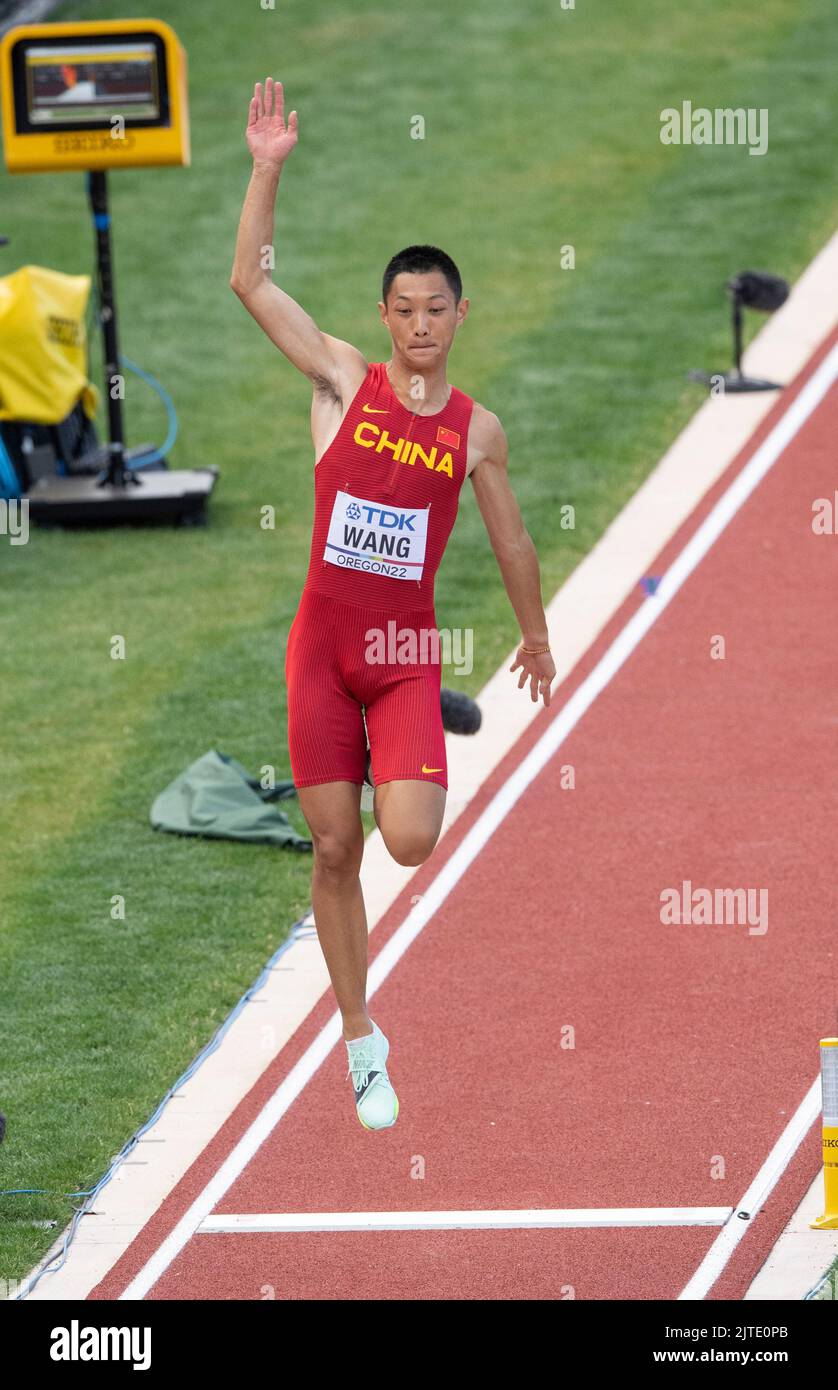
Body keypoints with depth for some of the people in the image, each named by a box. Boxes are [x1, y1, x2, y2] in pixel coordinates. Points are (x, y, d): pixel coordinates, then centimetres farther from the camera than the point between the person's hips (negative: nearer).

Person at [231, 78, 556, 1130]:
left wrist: (535, 635, 24)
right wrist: (268, 169, -16)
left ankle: (407, 789, 19)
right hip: (321, 647, 0)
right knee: (334, 850, 2)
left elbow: (510, 540, 16)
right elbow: (249, 283, -8)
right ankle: (360, 1037, 15)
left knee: (409, 843, -19)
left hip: (407, 655, 0)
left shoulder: (476, 431, 2)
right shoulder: (344, 381, -1)